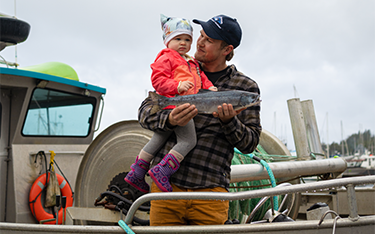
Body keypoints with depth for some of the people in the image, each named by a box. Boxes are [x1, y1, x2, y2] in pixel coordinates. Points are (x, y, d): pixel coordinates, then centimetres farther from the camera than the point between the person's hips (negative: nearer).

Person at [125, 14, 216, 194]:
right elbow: (157, 80, -11)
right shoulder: (166, 58, -2)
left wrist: (208, 87, 9)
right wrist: (177, 86, -24)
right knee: (188, 140, -14)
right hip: (173, 104, -10)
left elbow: (201, 78, 30)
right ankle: (161, 172, -16)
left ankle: (136, 173, 20)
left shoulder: (192, 63, 28)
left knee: (157, 141, 13)